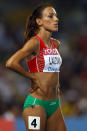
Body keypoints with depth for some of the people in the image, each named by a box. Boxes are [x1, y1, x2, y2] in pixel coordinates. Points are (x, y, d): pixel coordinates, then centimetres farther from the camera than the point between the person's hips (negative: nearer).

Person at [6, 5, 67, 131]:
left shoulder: (56, 44, 12)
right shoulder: (34, 43, -12)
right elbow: (11, 63, -24)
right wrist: (33, 77, -13)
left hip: (54, 105, 8)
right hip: (37, 104, -8)